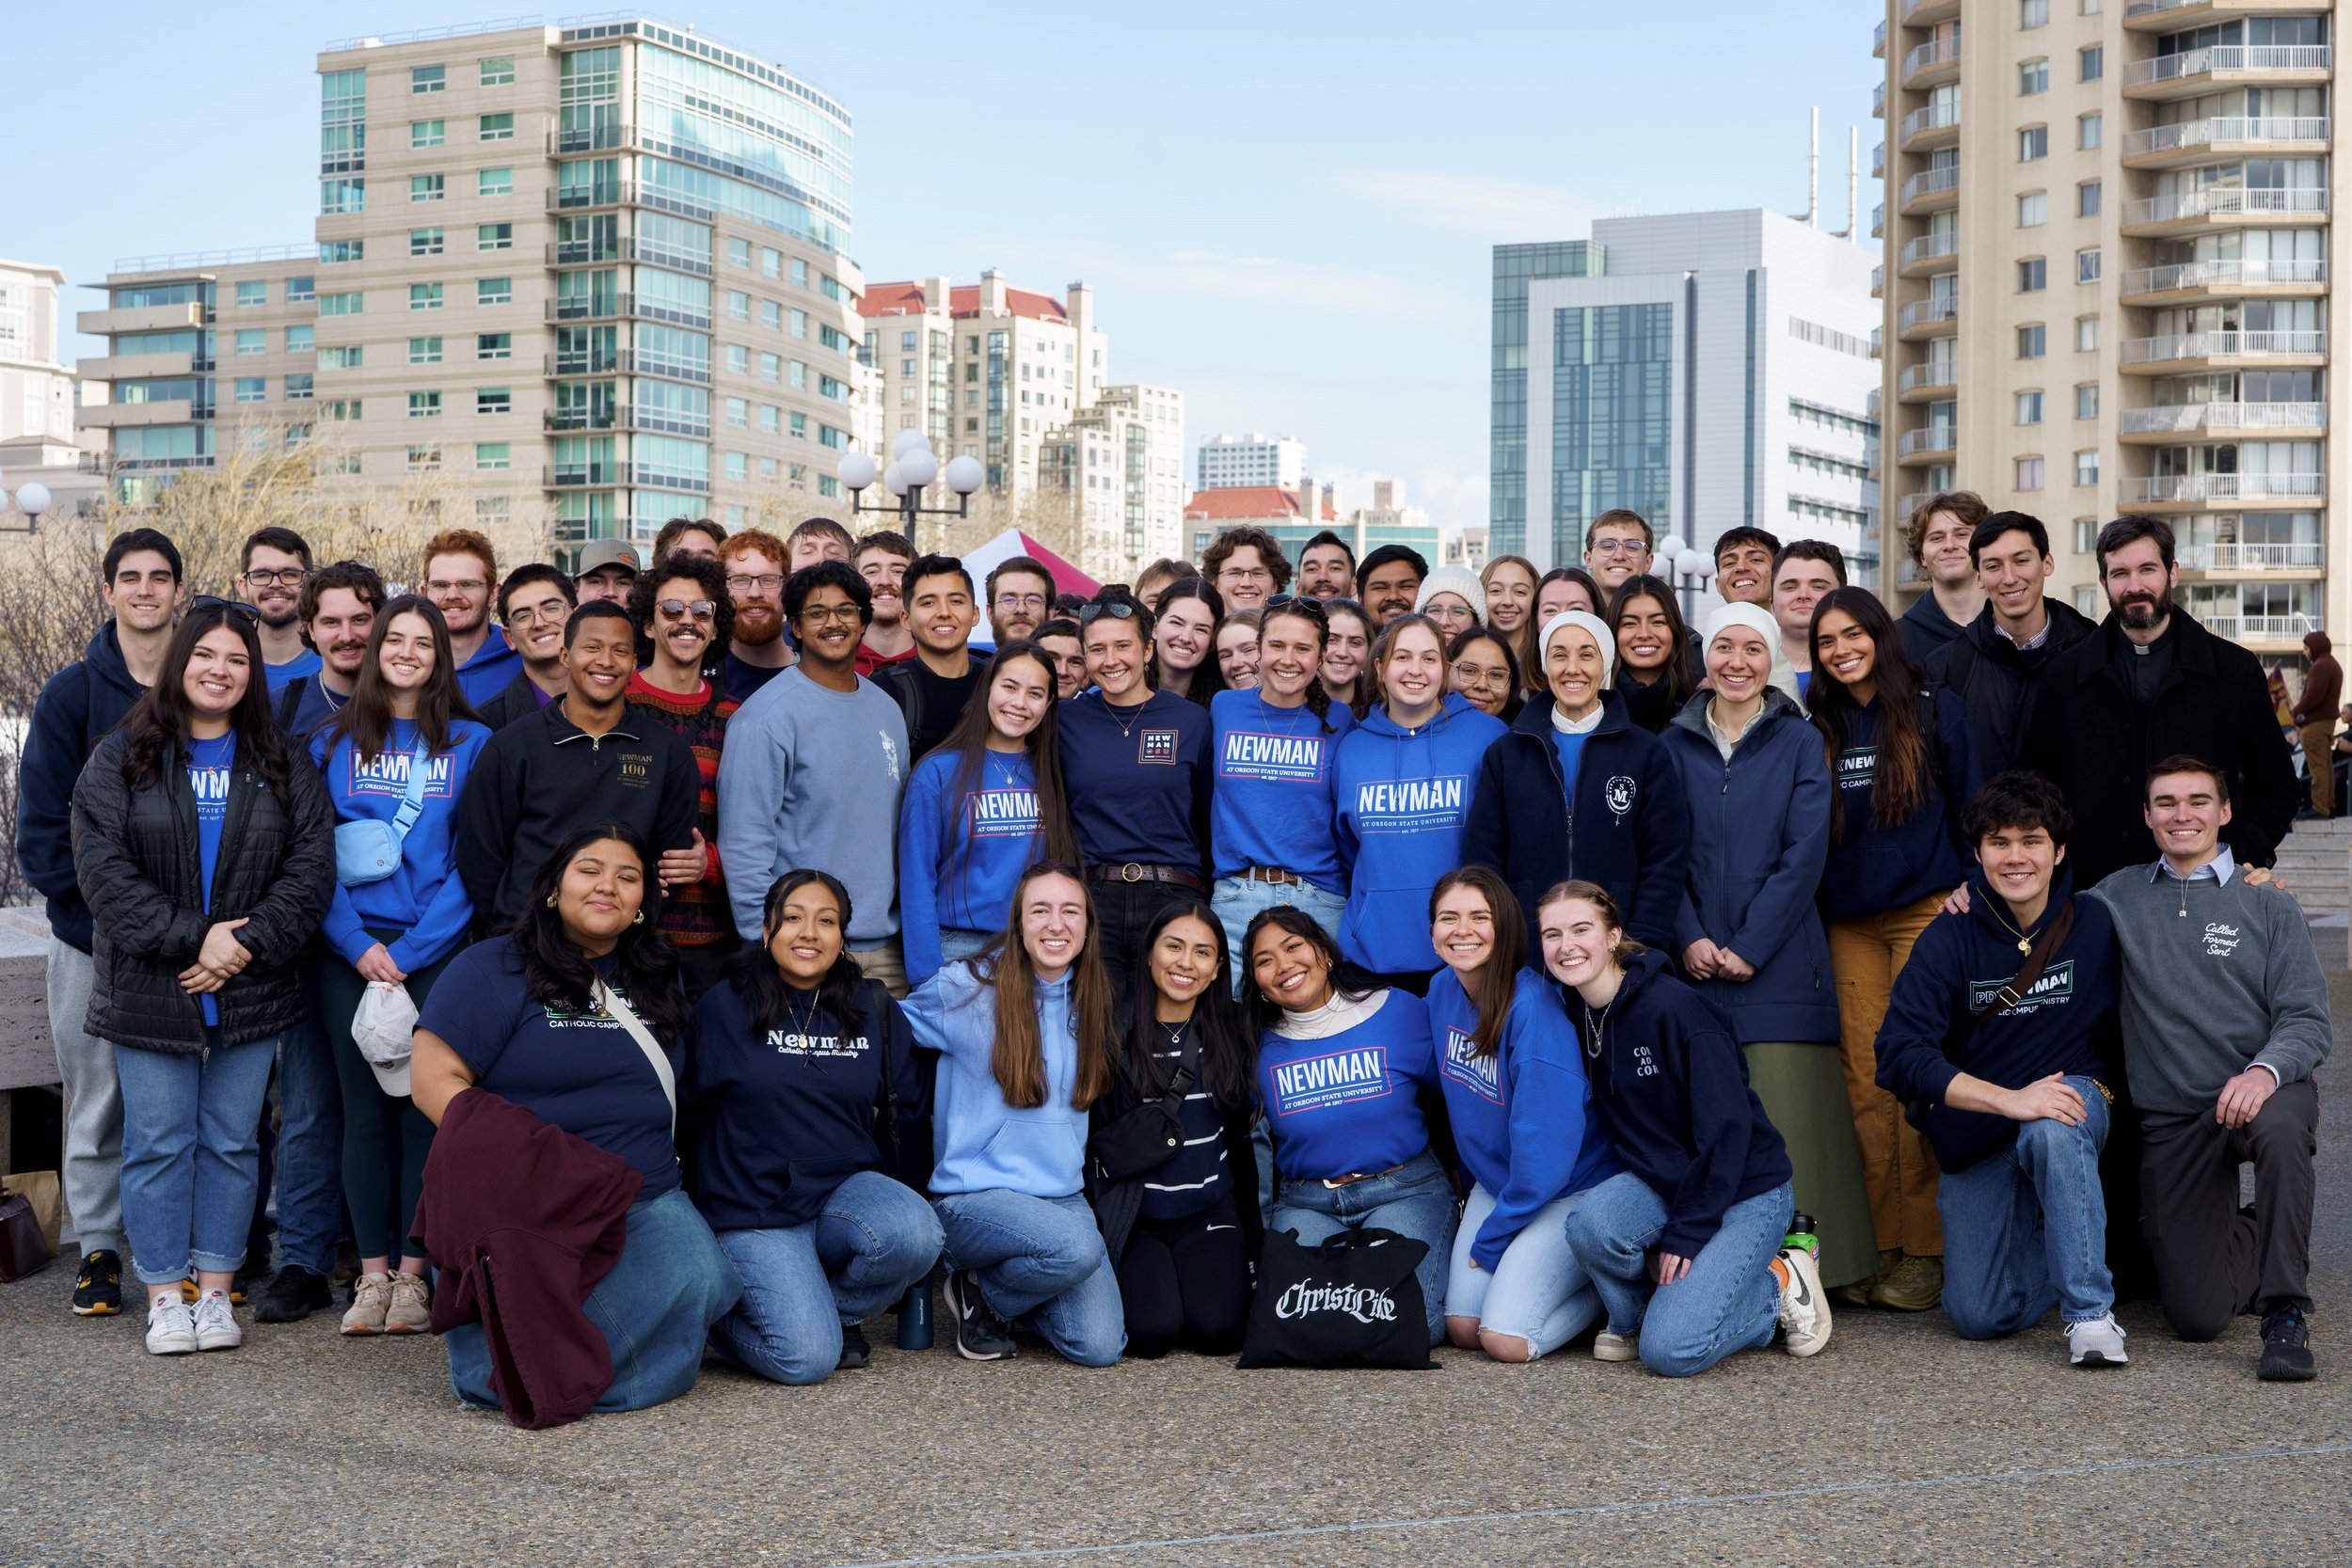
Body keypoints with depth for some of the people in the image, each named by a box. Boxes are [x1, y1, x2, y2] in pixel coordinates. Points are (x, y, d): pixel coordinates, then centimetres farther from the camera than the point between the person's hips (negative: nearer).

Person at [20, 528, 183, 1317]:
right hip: (90, 938, -1)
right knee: (97, 1097, 5)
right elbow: (42, 824, -2)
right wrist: (98, 919, -10)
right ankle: (98, 1248, 15)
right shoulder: (71, 694, 0)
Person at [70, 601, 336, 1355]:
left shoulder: (282, 767, 8)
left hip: (251, 992, 2)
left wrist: (249, 941, -13)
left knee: (232, 1141, 6)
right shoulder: (121, 758, 2)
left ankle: (215, 1290, 15)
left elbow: (311, 867, 0)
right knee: (158, 1143, 2)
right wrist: (192, 938, -16)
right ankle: (164, 1296, 11)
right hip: (149, 991, -2)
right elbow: (104, 870, -8)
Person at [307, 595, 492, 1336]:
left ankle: (413, 1274, 5)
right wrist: (358, 944, -7)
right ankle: (372, 1273, 9)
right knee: (365, 1108, 3)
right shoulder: (334, 742, 9)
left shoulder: (471, 744, 4)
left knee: (425, 1106, -2)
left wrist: (411, 951, -9)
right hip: (351, 951, 1)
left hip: (437, 949, -1)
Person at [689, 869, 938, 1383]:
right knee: (806, 1358, -22)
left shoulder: (874, 1010, 8)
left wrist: (884, 1197, 12)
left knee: (916, 1234, -31)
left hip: (846, 1191, 4)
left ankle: (831, 1309, 0)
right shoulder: (724, 1008, -1)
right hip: (754, 1214, -3)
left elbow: (908, 1112, 16)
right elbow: (684, 1109, 2)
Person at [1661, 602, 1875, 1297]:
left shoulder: (1799, 744, 5)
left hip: (1779, 963, -2)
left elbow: (1805, 854, -3)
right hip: (1696, 964, 2)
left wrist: (1749, 947, -10)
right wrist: (1690, 939, -8)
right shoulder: (1674, 745, 10)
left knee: (1786, 1119, -7)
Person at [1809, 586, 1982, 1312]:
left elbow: (1971, 807, 4)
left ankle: (1924, 1251, -3)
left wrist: (1971, 891, -4)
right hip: (1850, 922, 4)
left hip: (1927, 913, -3)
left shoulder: (1935, 713, 4)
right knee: (1865, 1083, -1)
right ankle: (1882, 1247, 5)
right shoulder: (1818, 731, 13)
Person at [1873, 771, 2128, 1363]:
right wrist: (2010, 1098, -28)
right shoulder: (1949, 939, -10)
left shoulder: (2096, 924, -4)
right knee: (1979, 1315, -9)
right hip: (1975, 1137, 1)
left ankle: (2091, 1311, -26)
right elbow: (1899, 1055, -20)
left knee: (2052, 1133, -38)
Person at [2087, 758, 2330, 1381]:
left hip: (2258, 1094, -1)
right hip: (2170, 1120, 1)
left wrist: (2265, 1071, -25)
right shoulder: (2119, 895, 9)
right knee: (2196, 1316, -8)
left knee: (2280, 1126, -41)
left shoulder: (2268, 906, 4)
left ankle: (2287, 1312, -25)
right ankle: (2245, 1237, 28)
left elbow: (2308, 1020, -4)